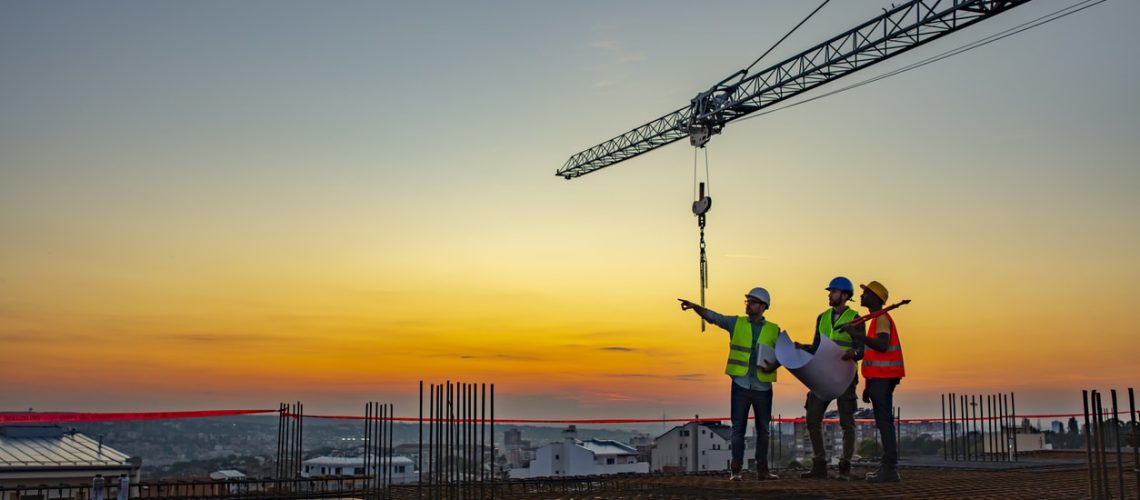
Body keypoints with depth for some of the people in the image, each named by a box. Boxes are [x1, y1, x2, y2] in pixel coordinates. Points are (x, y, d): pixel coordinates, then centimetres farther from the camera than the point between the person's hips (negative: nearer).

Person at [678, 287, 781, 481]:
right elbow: (712, 316, -5)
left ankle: (762, 470, 17)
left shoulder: (774, 330, 5)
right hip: (741, 385, -1)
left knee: (763, 429, 8)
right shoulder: (736, 323, 5)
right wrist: (694, 306, -21)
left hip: (763, 386, 1)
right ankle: (736, 470, 2)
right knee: (738, 428, -1)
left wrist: (774, 365, -15)